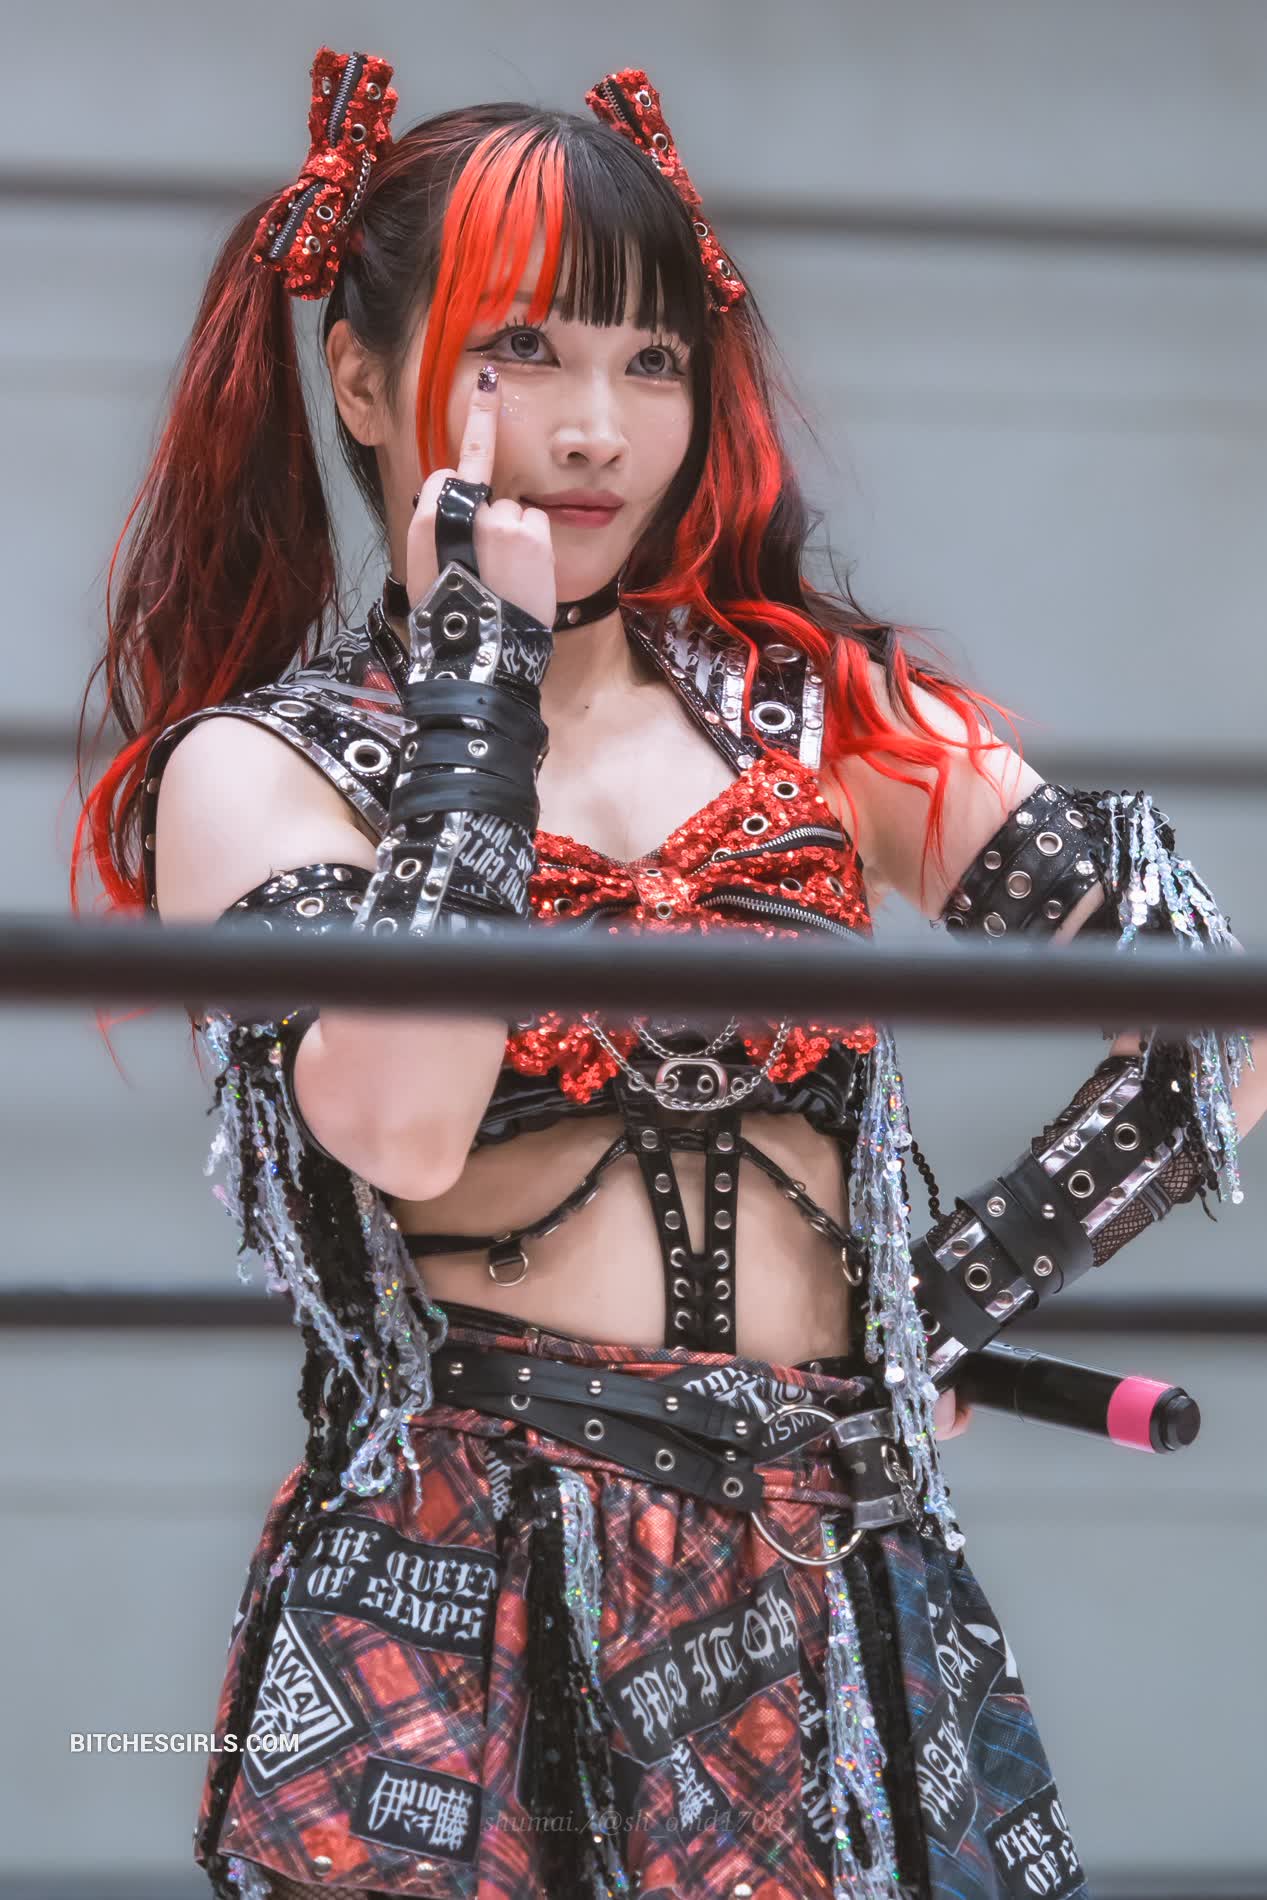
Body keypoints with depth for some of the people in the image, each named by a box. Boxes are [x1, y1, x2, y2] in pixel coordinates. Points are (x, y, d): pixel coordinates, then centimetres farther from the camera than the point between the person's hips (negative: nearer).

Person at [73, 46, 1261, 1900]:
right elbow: (398, 1124, -17)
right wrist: (478, 671, -11)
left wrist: (967, 1289, 2)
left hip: (828, 1595, 2)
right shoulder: (258, 762, 3)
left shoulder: (816, 706, 11)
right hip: (463, 1611, -2)